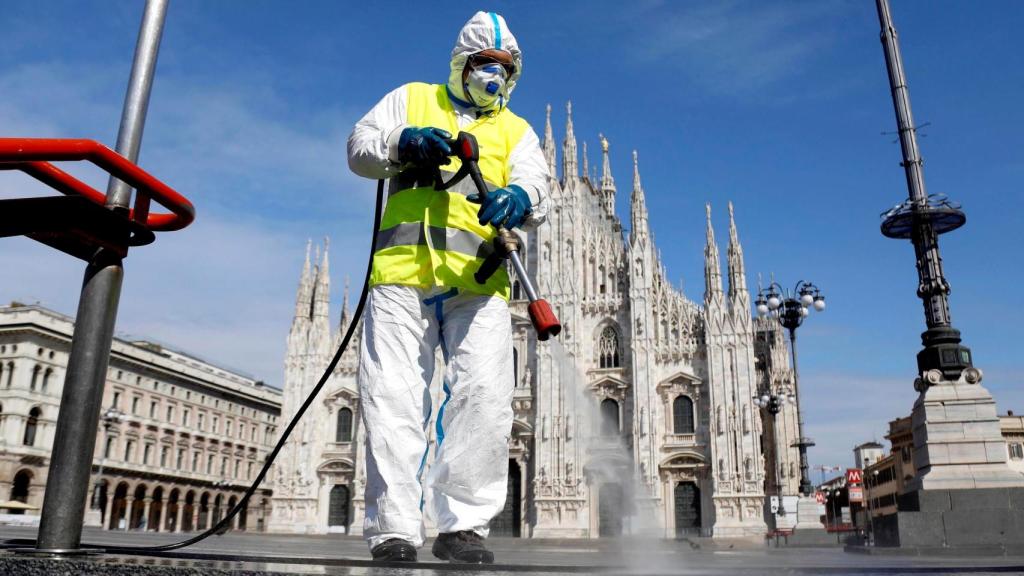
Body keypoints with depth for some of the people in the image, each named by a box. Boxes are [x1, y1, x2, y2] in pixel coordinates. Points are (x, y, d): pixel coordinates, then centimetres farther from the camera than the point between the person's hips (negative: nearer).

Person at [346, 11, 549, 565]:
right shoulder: (411, 99, 21)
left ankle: (462, 523, -5)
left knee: (486, 394, -13)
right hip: (401, 273, 0)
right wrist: (403, 143, -11)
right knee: (392, 397, -6)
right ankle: (392, 529, -1)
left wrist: (518, 200, -21)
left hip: (477, 281, 1)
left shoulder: (516, 131, 22)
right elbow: (359, 147, 11)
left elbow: (535, 189, 4)